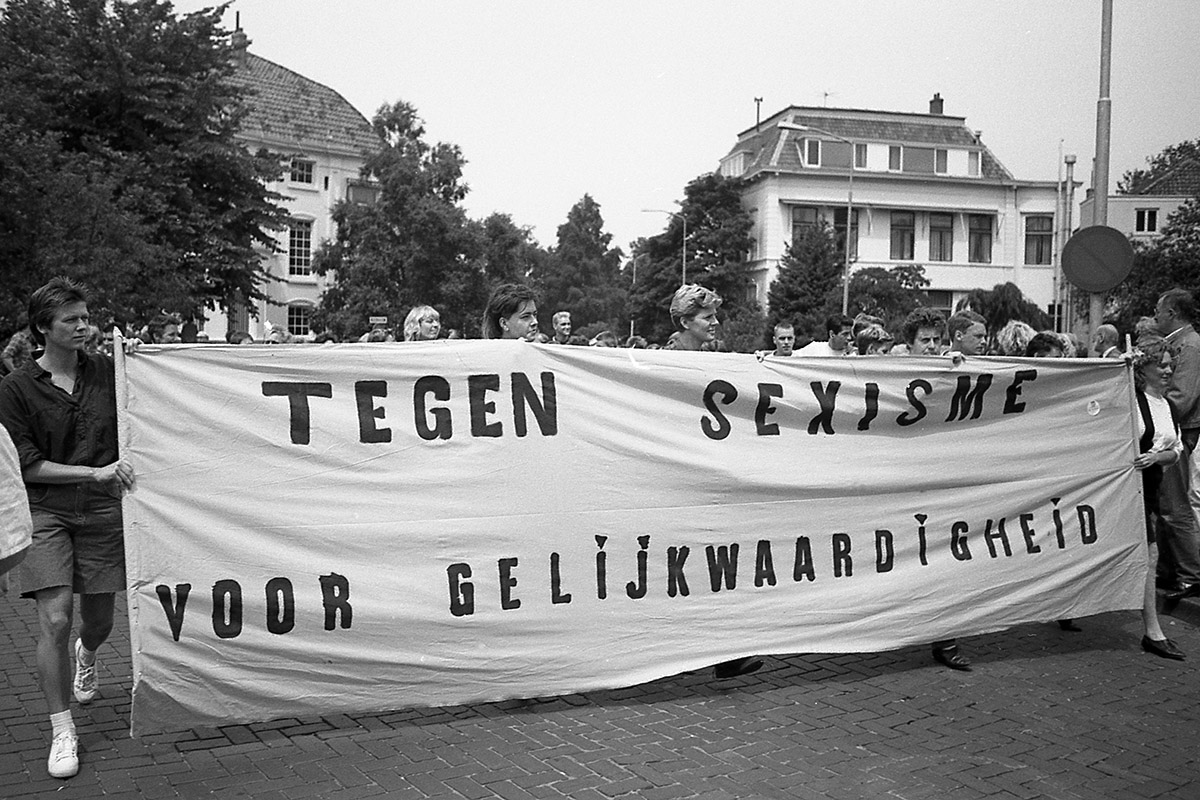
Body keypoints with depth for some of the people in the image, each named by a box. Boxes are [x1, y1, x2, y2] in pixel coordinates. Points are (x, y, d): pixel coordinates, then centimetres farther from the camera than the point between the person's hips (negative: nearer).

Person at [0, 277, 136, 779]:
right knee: (54, 621, -11)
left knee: (99, 620, 11)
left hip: (102, 512, 3)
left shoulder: (107, 372, 3)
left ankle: (86, 654, 50)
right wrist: (96, 472, -14)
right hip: (45, 512, -2)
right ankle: (62, 732, 3)